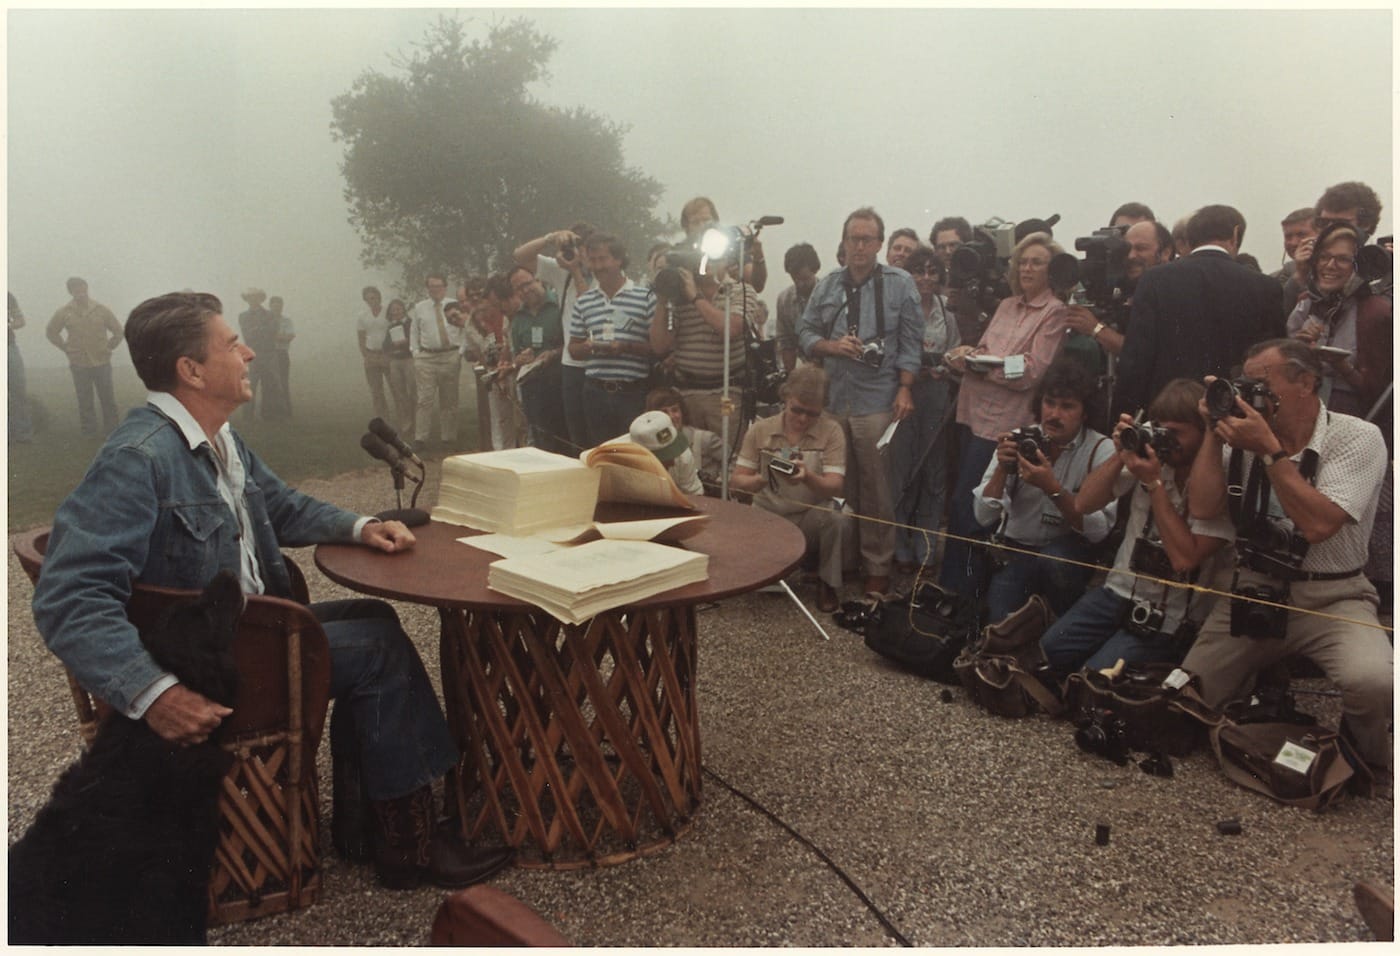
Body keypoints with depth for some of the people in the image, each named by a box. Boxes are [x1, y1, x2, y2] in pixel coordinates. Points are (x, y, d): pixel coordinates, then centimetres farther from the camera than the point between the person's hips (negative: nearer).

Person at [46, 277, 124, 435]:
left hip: (102, 362, 0)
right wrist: (67, 349, 7)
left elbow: (117, 331, 8)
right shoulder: (64, 313, 0)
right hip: (79, 364, 0)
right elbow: (51, 332, 13)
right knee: (84, 401, 6)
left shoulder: (101, 310, -1)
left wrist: (108, 348, 4)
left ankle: (111, 430, 12)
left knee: (108, 398, 4)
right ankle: (88, 432, 14)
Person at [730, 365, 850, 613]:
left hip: (812, 518, -1)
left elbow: (835, 488, -14)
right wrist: (758, 480, -27)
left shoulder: (831, 431, -5)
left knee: (837, 519, -34)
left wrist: (807, 477, -35)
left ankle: (828, 584, -5)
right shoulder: (760, 429, 0)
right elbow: (735, 481, -3)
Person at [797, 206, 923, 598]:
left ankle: (878, 567, 9)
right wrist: (831, 346, -7)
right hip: (831, 399, 4)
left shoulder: (900, 284, 1)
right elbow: (805, 333, 13)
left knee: (876, 488, -1)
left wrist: (905, 389, -9)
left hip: (877, 401, -4)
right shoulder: (827, 286, 11)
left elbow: (910, 342, -1)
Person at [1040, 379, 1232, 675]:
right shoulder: (1150, 456, -1)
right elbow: (1083, 504, -1)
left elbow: (1184, 558, -23)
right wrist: (1120, 455, -14)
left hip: (1168, 620, -5)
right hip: (1117, 593, 5)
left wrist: (1154, 484, -22)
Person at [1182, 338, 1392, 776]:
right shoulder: (1245, 435, 5)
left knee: (1372, 681, -32)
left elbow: (1316, 525, -22)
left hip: (1330, 599, -4)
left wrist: (1270, 450, -20)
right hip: (1251, 592, 4)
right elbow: (1202, 507, -6)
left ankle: (1368, 759, 1)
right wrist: (1215, 431, -7)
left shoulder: (1356, 438, -9)